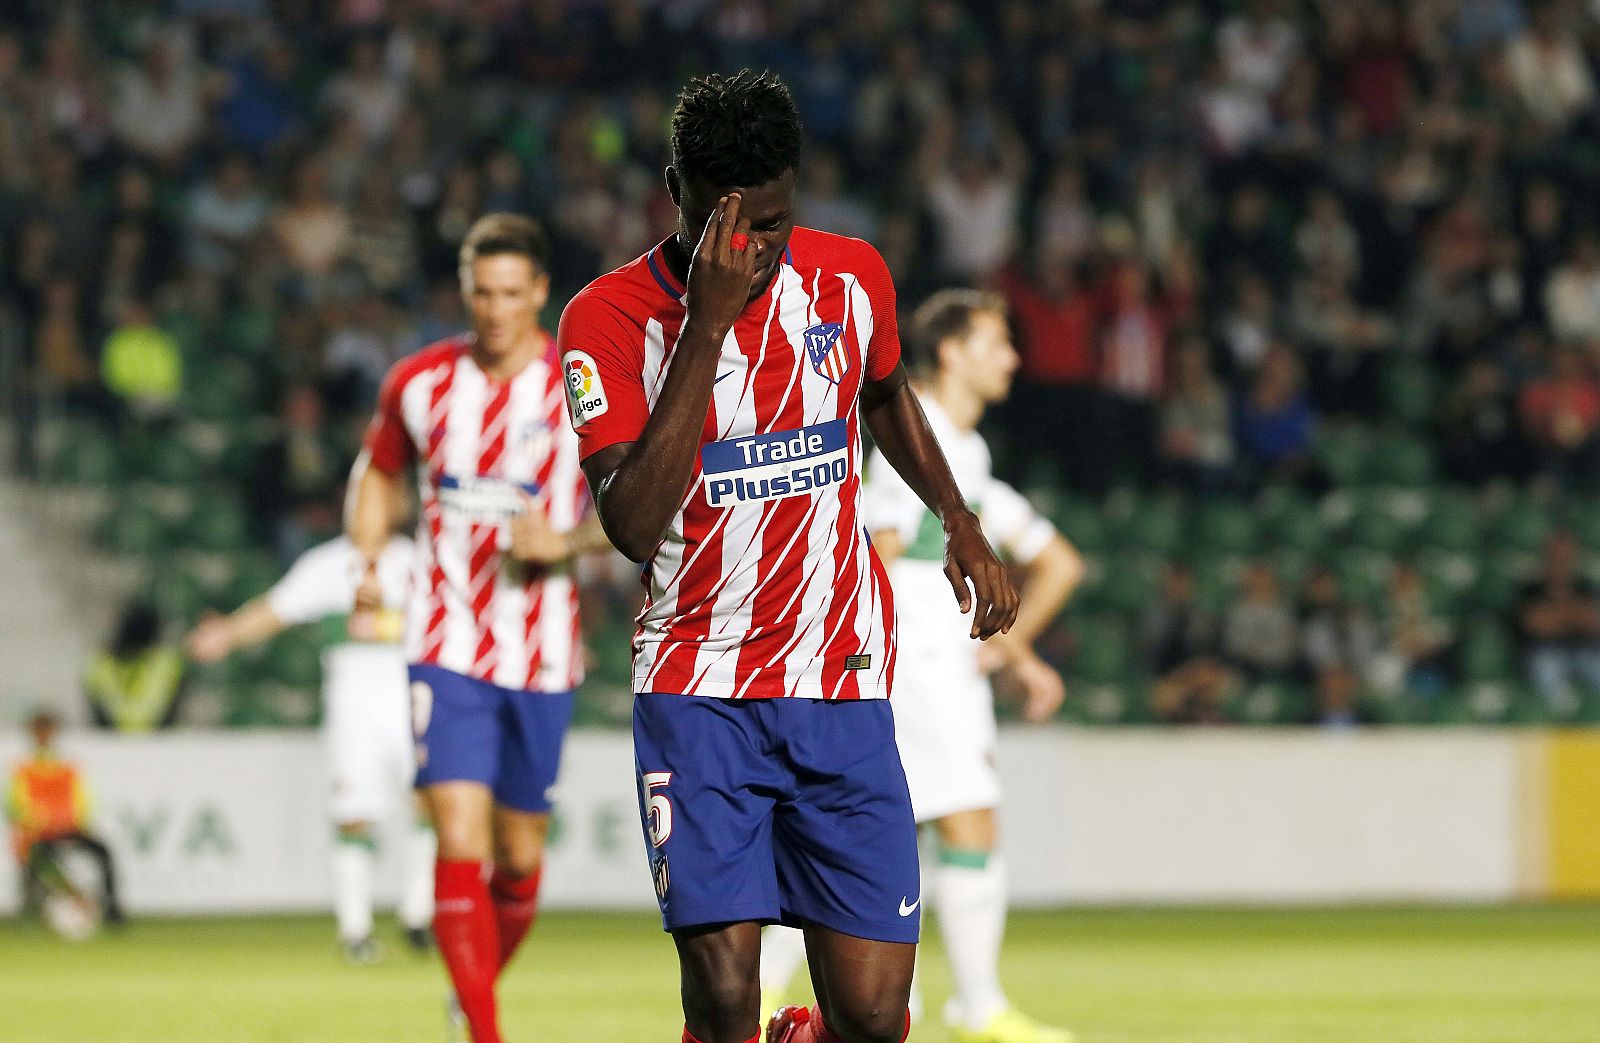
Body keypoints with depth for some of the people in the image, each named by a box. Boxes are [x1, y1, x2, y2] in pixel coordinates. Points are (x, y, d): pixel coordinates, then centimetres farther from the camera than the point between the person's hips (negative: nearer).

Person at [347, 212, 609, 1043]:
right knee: (459, 841, -15)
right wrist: (367, 562, 3)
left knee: (518, 854, 10)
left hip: (542, 654, 0)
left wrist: (567, 542, -19)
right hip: (447, 649, 0)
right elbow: (379, 472, 19)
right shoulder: (419, 383, 1)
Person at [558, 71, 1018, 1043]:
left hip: (844, 685, 3)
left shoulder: (852, 276, 2)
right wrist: (707, 323, -25)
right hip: (697, 696, -3)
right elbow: (631, 524, -23)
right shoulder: (611, 316, -10)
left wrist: (961, 525, 15)